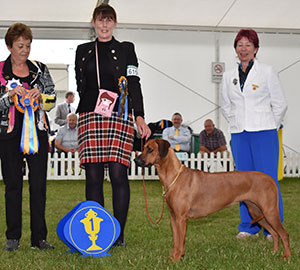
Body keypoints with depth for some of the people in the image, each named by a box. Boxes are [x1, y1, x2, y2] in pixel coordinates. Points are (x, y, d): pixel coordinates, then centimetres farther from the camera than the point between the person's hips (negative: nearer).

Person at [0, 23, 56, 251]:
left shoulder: (40, 69, 10)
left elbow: (52, 100, 8)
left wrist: (40, 96, -11)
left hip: (37, 131, 2)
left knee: (39, 184, -1)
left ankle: (39, 237, 5)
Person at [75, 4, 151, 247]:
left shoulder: (126, 49, 9)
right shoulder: (83, 51, 17)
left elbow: (134, 85, 0)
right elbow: (80, 86, 19)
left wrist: (139, 117, -11)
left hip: (119, 117, -2)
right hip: (90, 117, 2)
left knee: (118, 174, -8)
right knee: (93, 175, -1)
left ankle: (119, 233, 0)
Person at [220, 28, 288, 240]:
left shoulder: (267, 72, 0)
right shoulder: (229, 76, 10)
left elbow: (280, 104, 3)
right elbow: (226, 106, 22)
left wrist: (268, 127, 5)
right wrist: (237, 125, 13)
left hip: (264, 134, -4)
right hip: (239, 135, 4)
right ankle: (248, 226, 16)